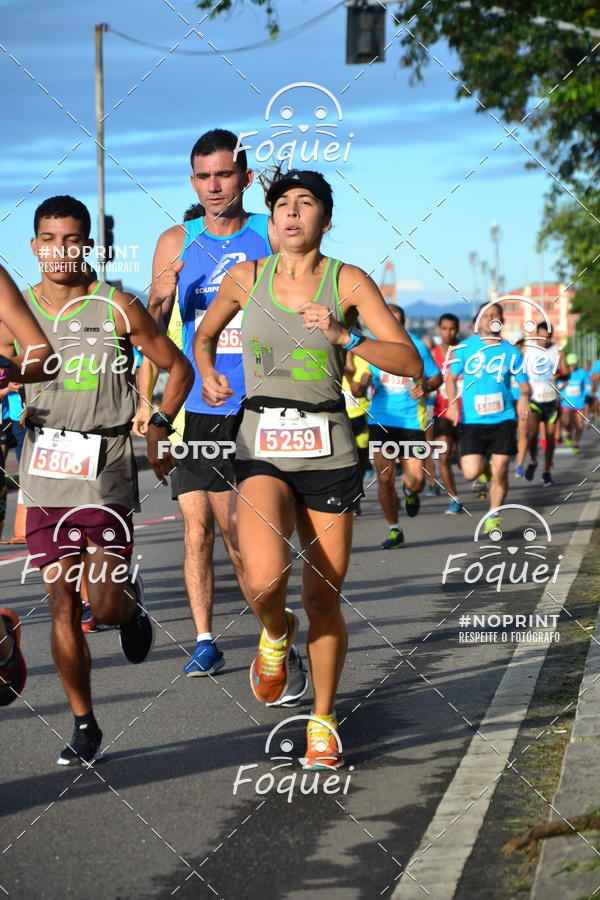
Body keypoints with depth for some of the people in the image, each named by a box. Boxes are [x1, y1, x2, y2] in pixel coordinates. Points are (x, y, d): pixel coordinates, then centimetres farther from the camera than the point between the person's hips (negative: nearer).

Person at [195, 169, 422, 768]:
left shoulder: (348, 282, -2)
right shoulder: (246, 278, 3)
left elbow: (411, 363, -8)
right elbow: (204, 335, 22)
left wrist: (345, 336, -21)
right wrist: (207, 374, 2)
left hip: (328, 450, 0)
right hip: (262, 449, 0)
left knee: (323, 597, 4)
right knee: (264, 578, -23)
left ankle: (322, 721, 24)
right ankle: (276, 634, 13)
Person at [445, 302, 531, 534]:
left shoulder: (511, 351, 5)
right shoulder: (465, 347, 2)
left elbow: (524, 383, 9)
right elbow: (451, 377, 10)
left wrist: (524, 396, -14)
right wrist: (452, 403, -6)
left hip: (503, 420, 1)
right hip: (471, 420, -1)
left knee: (500, 473, -2)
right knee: (471, 473, -10)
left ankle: (493, 517, 19)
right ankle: (482, 464, 27)